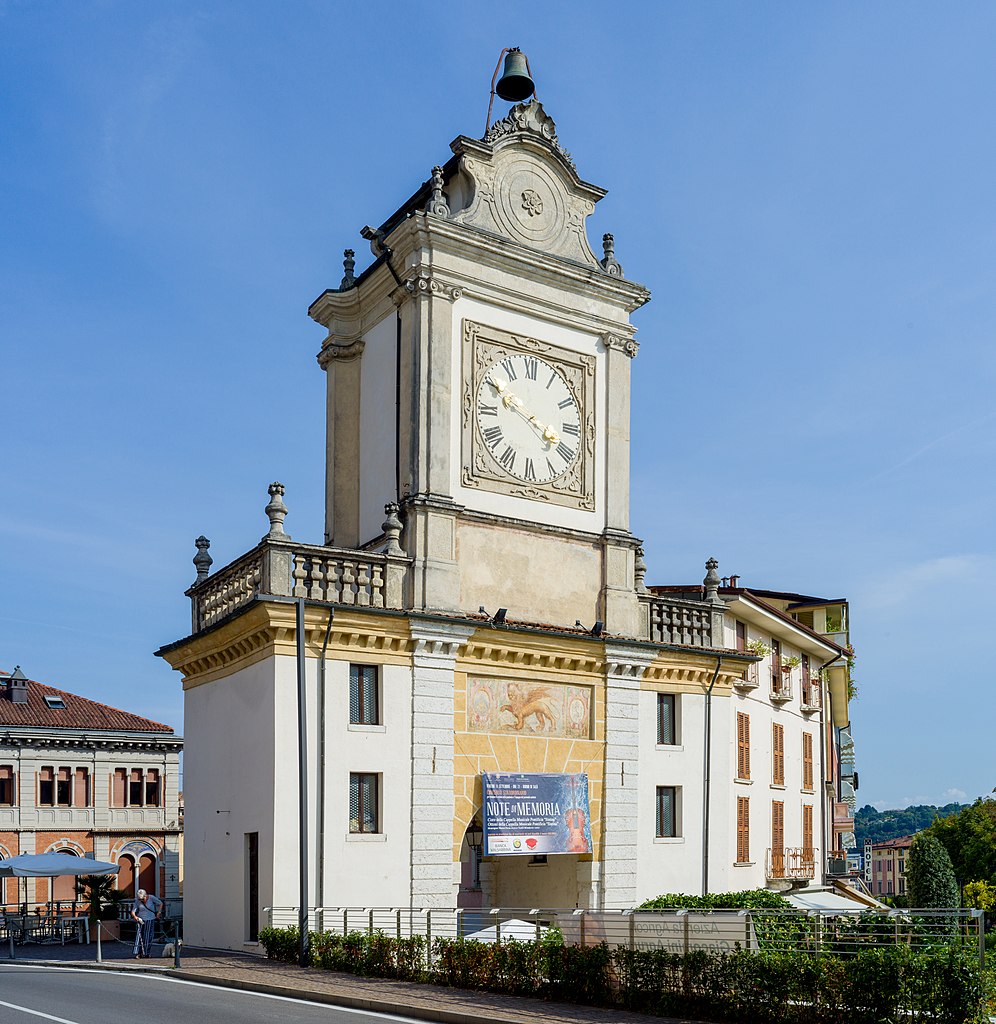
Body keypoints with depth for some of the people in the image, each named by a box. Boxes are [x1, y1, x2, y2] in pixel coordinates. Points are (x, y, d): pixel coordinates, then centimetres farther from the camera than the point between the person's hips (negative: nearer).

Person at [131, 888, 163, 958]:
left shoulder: (151, 898, -7)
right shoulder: (137, 901, -6)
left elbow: (160, 903, 4)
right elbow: (133, 911, -9)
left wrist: (158, 913, -1)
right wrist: (135, 916, -30)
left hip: (150, 920, 0)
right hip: (140, 920, 0)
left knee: (148, 937, 2)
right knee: (139, 936, -9)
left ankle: (146, 953, 11)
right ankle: (138, 953, -10)